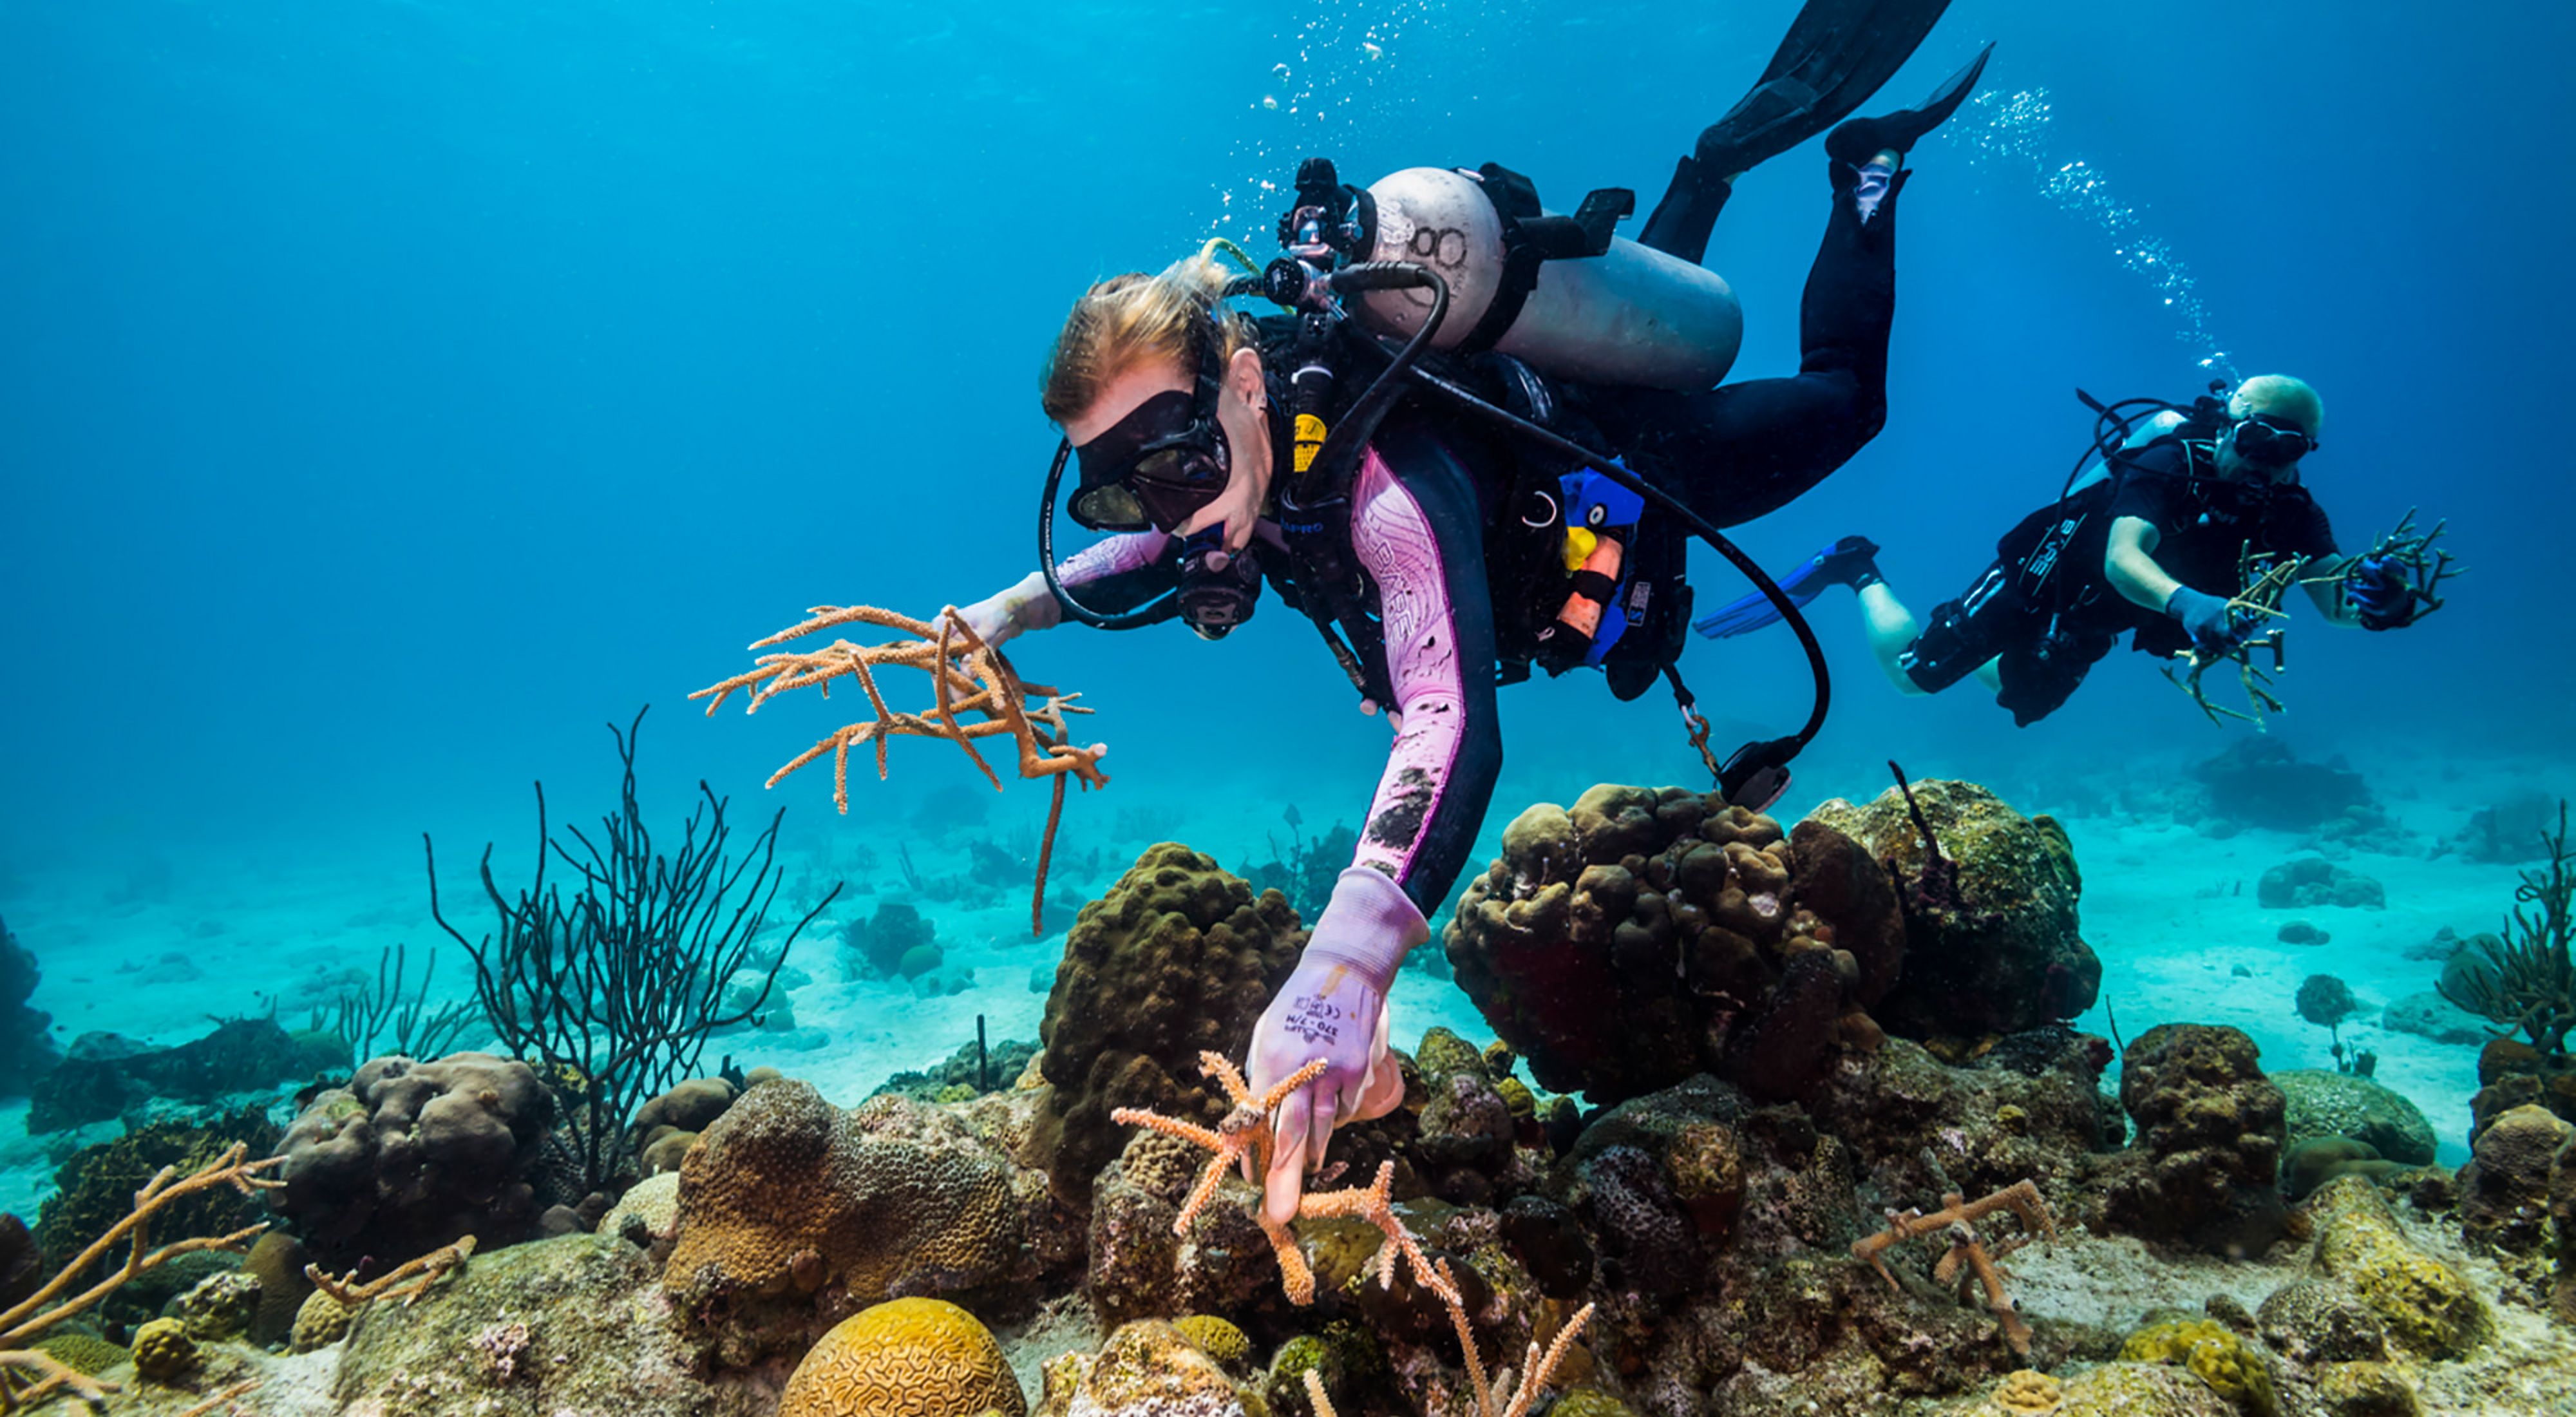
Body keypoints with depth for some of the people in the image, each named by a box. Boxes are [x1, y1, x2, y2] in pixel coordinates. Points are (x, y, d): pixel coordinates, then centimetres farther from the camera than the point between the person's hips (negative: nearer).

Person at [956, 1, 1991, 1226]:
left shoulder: (1385, 481, -50)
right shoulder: (1232, 455, -26)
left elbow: (1453, 732, -65)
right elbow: (1157, 554, -2)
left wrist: (1344, 970, -79)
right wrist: (1015, 608, -21)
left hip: (1647, 463, -6)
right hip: (1536, 389, 6)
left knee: (1842, 394, 25)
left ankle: (1859, 168, 39)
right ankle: (1733, 145, 49)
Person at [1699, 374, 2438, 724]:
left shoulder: (2288, 511, -15)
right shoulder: (2170, 463, -32)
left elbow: (2333, 593, -25)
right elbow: (2123, 558, -49)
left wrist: (2376, 597, -49)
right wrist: (2188, 604, -69)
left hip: (2091, 624, 6)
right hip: (2043, 576, -6)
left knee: (2020, 701, 25)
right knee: (1911, 671, -3)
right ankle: (1859, 572, 22)